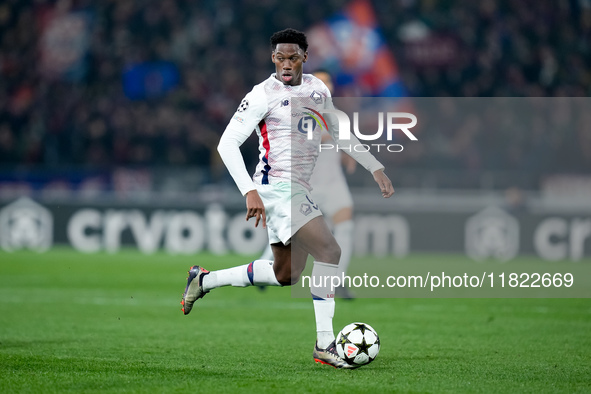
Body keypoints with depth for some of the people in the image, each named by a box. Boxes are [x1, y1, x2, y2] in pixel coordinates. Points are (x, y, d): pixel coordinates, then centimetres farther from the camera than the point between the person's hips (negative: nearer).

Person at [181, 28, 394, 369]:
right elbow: (228, 143, -16)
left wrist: (375, 167, 16)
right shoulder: (264, 95, -12)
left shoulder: (318, 89, 9)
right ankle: (325, 343, -18)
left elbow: (339, 134, 24)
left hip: (299, 189, 9)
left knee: (286, 275, 16)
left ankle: (205, 280, 30)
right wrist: (250, 192, -26)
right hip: (277, 186, -9)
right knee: (330, 251, -22)